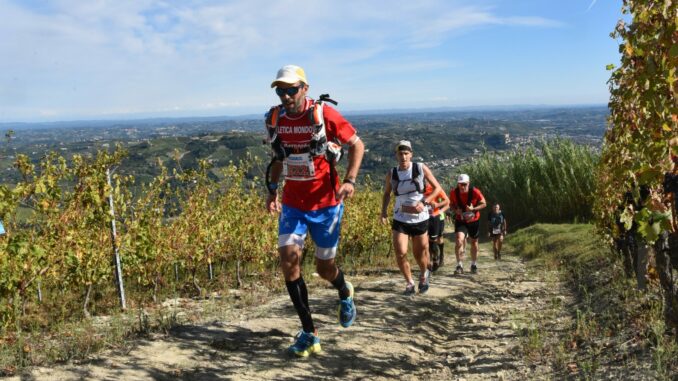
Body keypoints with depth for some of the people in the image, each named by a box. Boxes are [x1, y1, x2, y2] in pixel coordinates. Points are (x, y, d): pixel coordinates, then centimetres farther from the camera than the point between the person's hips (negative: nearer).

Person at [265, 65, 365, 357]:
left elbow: (357, 145, -5)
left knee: (324, 267, 6)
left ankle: (345, 293, 45)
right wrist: (272, 189, 12)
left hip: (326, 203, -3)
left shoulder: (324, 114, -15)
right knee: (288, 260, -12)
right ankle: (309, 334, 1)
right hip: (292, 203, 4)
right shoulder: (274, 119, -1)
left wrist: (350, 180, -18)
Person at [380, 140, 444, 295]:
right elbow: (386, 193, 13)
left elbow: (437, 188, -3)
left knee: (419, 253, 12)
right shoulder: (391, 174, -3)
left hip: (420, 218, -1)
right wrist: (383, 212, -1)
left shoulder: (421, 168, -9)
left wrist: (424, 203, -17)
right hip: (400, 219, 1)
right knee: (400, 253, -12)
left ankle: (424, 275, 45)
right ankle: (410, 283, 12)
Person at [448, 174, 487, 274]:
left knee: (474, 242, 15)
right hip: (460, 221, 0)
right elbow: (451, 204, 1)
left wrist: (473, 209, -26)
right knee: (459, 240, -22)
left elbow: (484, 204, -10)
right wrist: (456, 210, -20)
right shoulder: (454, 192, -17)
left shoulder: (475, 192, -21)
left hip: (474, 220, 1)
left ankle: (474, 265, 34)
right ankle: (459, 266, -15)